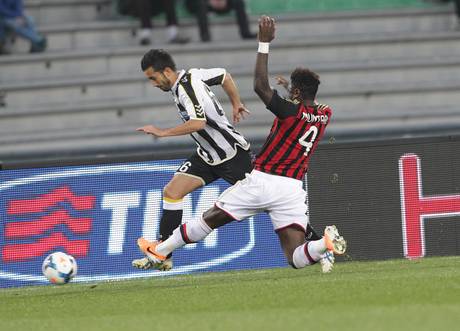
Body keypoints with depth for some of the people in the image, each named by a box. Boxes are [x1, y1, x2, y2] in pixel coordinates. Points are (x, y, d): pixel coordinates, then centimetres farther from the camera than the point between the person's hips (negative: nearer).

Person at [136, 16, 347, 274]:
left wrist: (264, 43, -17)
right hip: (293, 189, 4)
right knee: (296, 257, -6)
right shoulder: (326, 115, 7)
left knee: (211, 219, 15)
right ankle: (326, 242, -37)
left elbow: (260, 86, -20)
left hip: (261, 181, -4)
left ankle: (160, 251, 29)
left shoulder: (291, 111, -12)